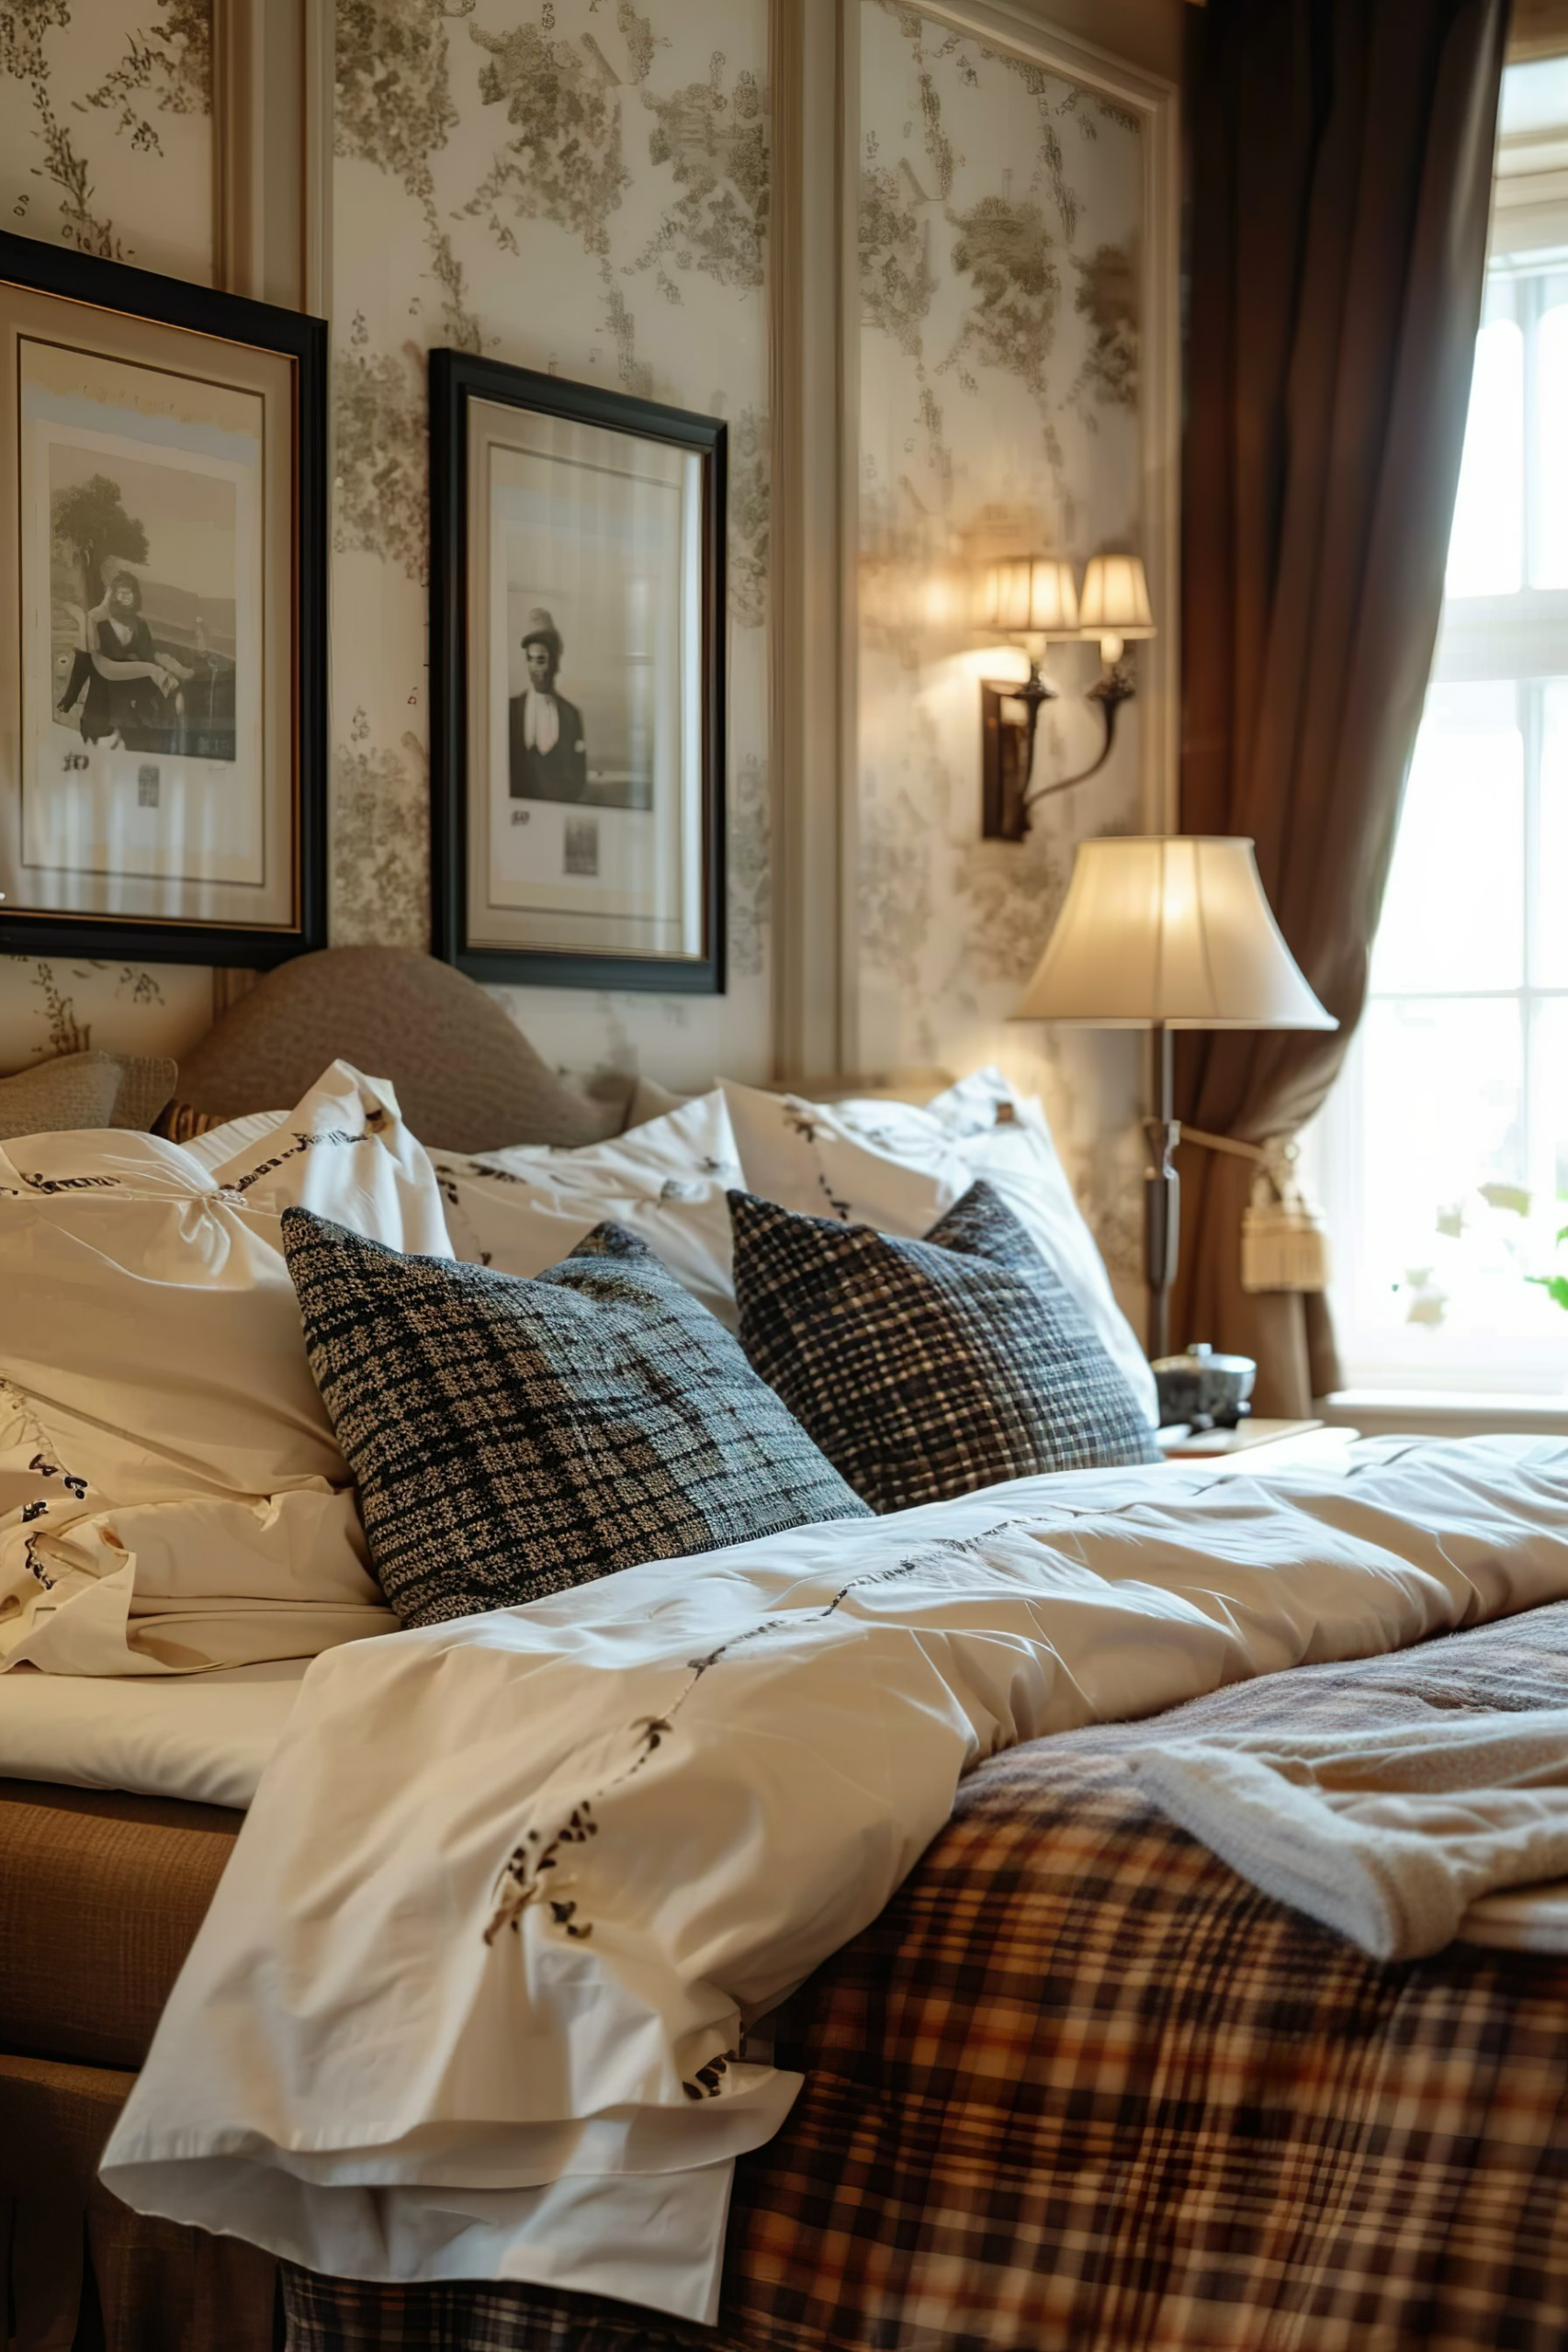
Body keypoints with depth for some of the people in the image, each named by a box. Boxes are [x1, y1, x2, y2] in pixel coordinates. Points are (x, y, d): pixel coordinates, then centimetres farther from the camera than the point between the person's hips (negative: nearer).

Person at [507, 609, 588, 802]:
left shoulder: (572, 714, 6)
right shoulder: (510, 709, 5)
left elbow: (579, 780, 9)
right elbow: (504, 769, 4)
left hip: (562, 805, 0)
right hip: (520, 804, 0)